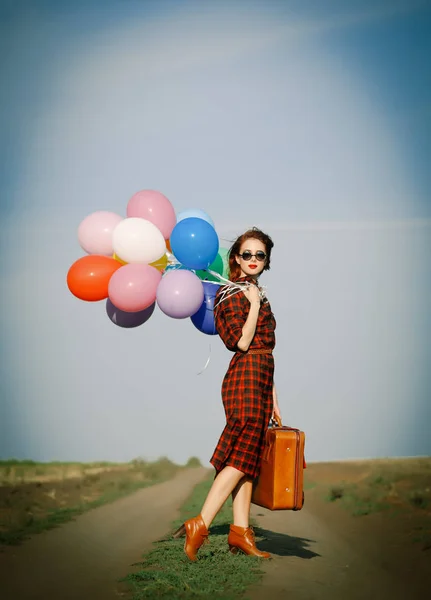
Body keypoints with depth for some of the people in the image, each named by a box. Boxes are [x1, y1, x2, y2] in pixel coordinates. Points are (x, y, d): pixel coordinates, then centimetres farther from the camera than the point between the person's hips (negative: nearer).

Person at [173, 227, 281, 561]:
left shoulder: (258, 295, 21)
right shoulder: (233, 294, -6)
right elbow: (242, 342, -17)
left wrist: (273, 398, 19)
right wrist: (254, 305, -14)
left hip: (260, 381, 9)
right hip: (245, 378, -9)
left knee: (248, 457, 4)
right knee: (242, 456, -13)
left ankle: (240, 531, 4)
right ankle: (199, 526, -14)